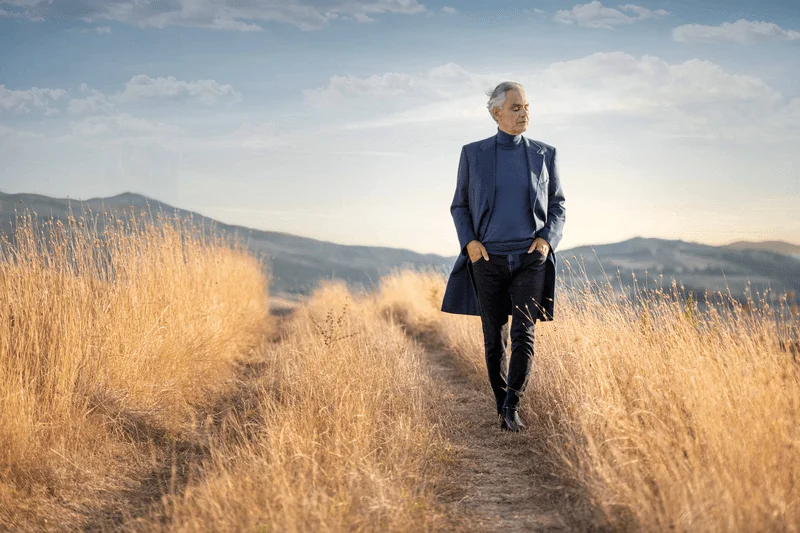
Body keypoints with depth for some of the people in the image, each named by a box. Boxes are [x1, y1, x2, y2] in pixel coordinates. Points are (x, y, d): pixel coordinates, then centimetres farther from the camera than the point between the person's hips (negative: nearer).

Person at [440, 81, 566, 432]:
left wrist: (548, 239, -6)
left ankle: (513, 408, -10)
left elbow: (557, 205, 11)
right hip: (488, 259, 0)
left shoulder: (544, 154, 5)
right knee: (494, 338, 6)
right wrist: (469, 243, -7)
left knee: (523, 334, -13)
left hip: (531, 258, 0)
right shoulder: (473, 154, 2)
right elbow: (459, 206, 9)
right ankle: (501, 407, 21)